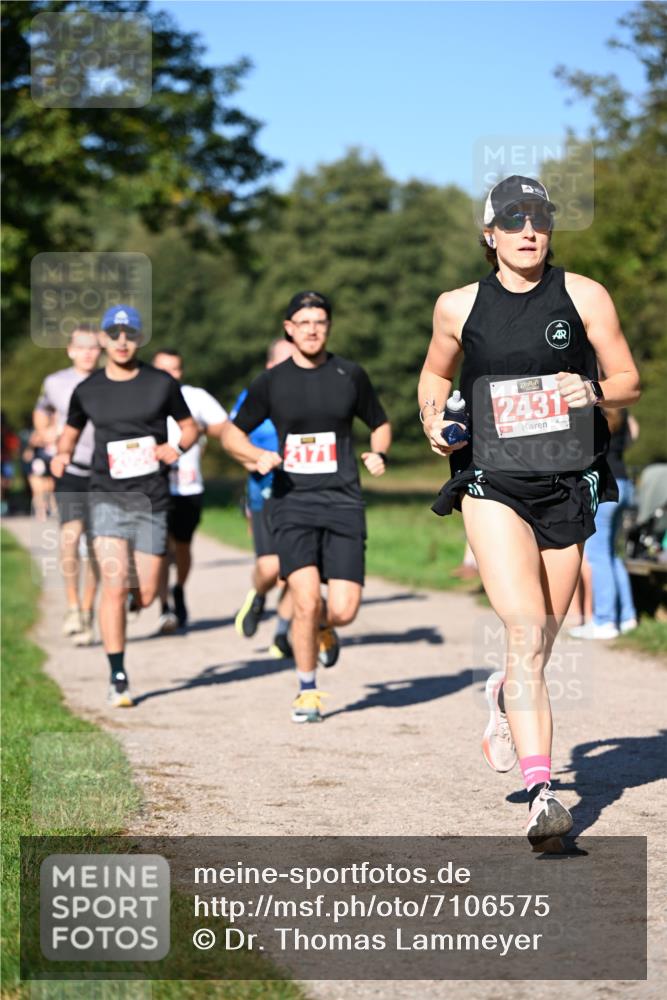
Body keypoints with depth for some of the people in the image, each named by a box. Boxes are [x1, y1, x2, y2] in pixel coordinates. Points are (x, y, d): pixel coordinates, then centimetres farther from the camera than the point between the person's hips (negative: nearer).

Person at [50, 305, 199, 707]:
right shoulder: (88, 390, 4)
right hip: (108, 497, 0)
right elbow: (70, 432, 19)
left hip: (152, 500, 0)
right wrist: (63, 455, -3)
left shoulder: (162, 384, 1)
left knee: (147, 595, 2)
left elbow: (190, 427, 12)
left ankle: (138, 585, 42)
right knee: (115, 587, -13)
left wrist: (178, 448, -10)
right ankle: (118, 678, -4)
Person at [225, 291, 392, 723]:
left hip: (343, 504, 1)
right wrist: (260, 456, -6)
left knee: (344, 609, -8)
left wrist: (379, 455, -2)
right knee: (306, 602, -16)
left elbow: (380, 423, 19)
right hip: (293, 504, -1)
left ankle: (324, 628, 31)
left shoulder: (350, 375, 5)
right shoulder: (271, 382, 4)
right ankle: (308, 690, 5)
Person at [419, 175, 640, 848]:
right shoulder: (458, 307, 4)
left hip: (568, 488, 2)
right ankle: (541, 790, -23)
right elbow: (435, 372, 22)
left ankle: (505, 697, 48)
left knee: (540, 642, 11)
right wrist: (433, 421, 2)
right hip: (493, 485, -2)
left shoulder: (583, 296, 2)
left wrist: (593, 392, -16)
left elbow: (629, 381, 6)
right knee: (526, 630, -19)